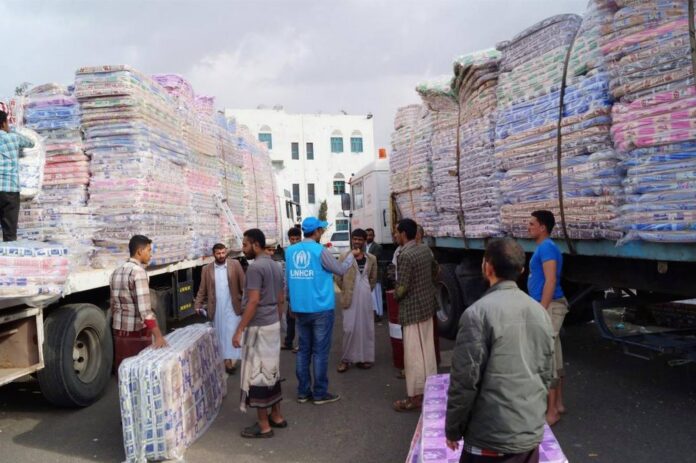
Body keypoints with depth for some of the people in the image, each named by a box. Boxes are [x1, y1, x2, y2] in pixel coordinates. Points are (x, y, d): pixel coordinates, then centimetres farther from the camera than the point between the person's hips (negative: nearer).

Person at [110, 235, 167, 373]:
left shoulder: (117, 272, 9)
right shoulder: (138, 272, -17)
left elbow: (113, 304, 16)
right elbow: (144, 309, -24)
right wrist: (158, 336, -24)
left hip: (119, 331, 8)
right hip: (137, 332, -8)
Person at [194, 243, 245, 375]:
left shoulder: (235, 265, -2)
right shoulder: (206, 269, 3)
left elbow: (243, 284, -3)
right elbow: (202, 290, 6)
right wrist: (197, 306, -3)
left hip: (232, 307, -2)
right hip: (216, 308, 2)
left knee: (232, 334, -2)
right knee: (220, 335, 7)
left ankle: (232, 360, 7)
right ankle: (226, 360, 15)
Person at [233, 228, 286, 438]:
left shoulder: (255, 267, -17)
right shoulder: (276, 266, 11)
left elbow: (253, 302, -22)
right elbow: (281, 299, 15)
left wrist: (239, 330, -19)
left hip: (258, 327, -9)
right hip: (273, 325, 9)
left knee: (257, 374, 0)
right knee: (271, 371, 17)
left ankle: (263, 425, 8)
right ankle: (276, 416, 26)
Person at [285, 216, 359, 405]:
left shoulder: (290, 251, 4)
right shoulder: (320, 250, -13)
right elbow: (341, 270, -2)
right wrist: (352, 255, 15)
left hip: (300, 309, 6)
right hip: (321, 308, -6)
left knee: (304, 349, 12)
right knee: (320, 351, 2)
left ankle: (303, 391, 18)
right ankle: (320, 393, 9)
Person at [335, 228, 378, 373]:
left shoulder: (371, 259, 6)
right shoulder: (344, 257, -3)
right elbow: (338, 277, 0)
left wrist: (366, 290, 10)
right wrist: (346, 291, 4)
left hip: (366, 297, 3)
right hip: (350, 298, -3)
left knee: (366, 327, 7)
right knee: (349, 328, -3)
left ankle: (365, 357, 18)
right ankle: (346, 359, 9)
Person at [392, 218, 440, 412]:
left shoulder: (405, 255, -21)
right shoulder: (425, 249, 5)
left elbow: (402, 288, -21)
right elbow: (436, 270, 21)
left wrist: (395, 295, 0)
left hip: (412, 309, -9)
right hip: (427, 305, 9)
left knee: (413, 354, 0)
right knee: (427, 350, 17)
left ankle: (415, 397, 7)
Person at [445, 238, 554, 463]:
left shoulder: (478, 313, -18)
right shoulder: (539, 312, 3)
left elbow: (465, 379, -16)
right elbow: (547, 374, 11)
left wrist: (453, 429, -3)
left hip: (492, 439, -6)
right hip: (532, 433, 6)